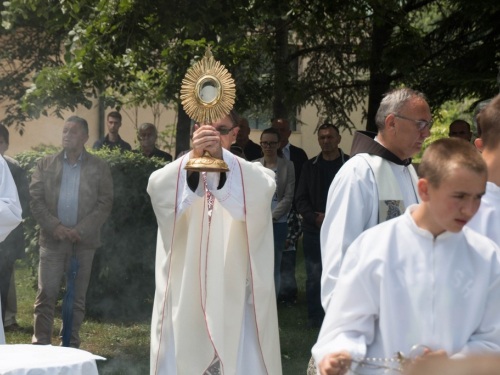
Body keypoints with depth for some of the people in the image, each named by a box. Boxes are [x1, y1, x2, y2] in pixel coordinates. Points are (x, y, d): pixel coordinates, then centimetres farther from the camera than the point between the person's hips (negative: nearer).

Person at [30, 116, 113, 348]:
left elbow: (105, 203, 0)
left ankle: (71, 345, 13)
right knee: (46, 295, -4)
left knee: (77, 297, 5)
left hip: (83, 241, 0)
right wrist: (53, 226, -10)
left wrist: (81, 230, -10)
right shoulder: (46, 164, 10)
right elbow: (35, 199, 3)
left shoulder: (99, 168, 6)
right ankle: (40, 344, 0)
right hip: (53, 240, 0)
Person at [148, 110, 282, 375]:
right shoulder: (178, 173, 7)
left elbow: (263, 189, -19)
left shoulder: (250, 175, 6)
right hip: (184, 296, 1)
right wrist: (194, 157, -37)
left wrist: (222, 156, -37)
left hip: (234, 299, 0)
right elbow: (157, 188, -17)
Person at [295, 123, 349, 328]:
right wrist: (315, 218, -8)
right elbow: (301, 199, 9)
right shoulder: (310, 166, 12)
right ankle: (315, 320, 9)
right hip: (314, 231, 2)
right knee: (314, 277, 1)